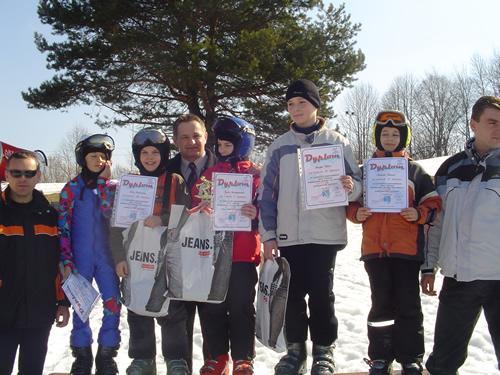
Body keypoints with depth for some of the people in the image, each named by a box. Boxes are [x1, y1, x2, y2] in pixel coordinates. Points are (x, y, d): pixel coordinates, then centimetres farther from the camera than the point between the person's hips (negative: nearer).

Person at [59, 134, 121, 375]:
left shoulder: (113, 186, 7)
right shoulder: (71, 188, 2)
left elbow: (109, 211, -13)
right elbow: (63, 227, 0)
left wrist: (104, 180, -10)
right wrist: (66, 261, -7)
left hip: (106, 256, 1)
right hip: (80, 258, -1)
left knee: (113, 303, -3)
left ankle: (106, 355, 10)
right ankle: (82, 355, 16)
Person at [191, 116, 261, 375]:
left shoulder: (255, 175, 2)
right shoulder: (210, 173, 13)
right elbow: (195, 205, 12)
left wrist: (256, 215, -23)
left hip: (243, 253, -3)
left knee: (241, 306, 1)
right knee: (211, 306, 8)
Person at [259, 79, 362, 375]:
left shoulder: (337, 142, 5)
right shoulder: (280, 146, 11)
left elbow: (356, 184, 5)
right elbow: (267, 192, 9)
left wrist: (351, 187, -19)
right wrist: (268, 234, 1)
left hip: (326, 233, -2)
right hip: (289, 234, 2)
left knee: (321, 293, 1)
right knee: (293, 294, 7)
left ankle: (324, 350, 16)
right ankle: (296, 348, 21)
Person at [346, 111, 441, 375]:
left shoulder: (415, 170, 7)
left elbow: (433, 202, 8)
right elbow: (351, 202, 16)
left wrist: (419, 214, -11)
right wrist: (356, 213, -5)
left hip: (407, 247, -1)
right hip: (375, 247, 1)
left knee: (408, 305, 4)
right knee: (381, 304, 8)